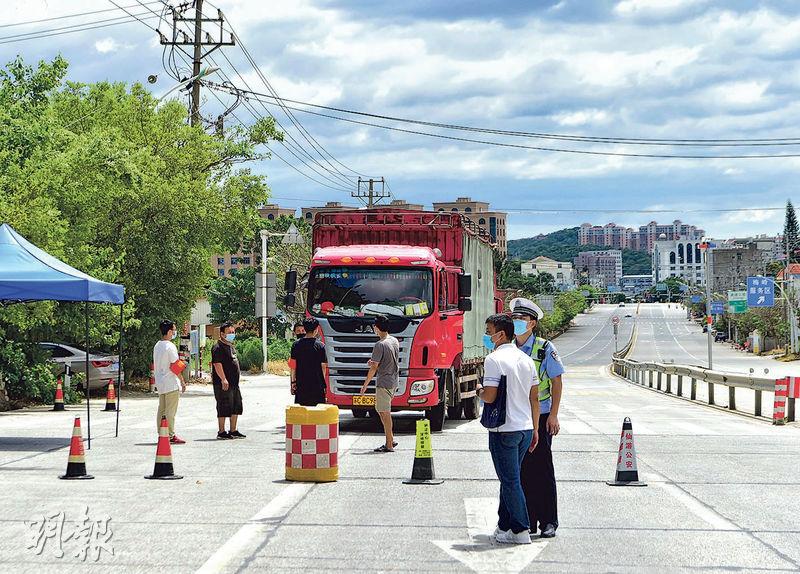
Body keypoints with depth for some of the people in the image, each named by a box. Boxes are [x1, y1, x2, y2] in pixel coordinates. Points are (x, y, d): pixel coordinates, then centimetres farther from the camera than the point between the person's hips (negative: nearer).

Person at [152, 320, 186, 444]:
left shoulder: (157, 346, 12)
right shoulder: (170, 346, -14)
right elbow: (175, 366, -15)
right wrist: (182, 381, -9)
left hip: (160, 383, 9)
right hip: (171, 383, -9)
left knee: (162, 410, 10)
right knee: (170, 411, -6)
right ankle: (171, 435, -5)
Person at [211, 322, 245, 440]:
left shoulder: (231, 346, 19)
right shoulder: (218, 347, -12)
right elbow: (217, 364, -21)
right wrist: (223, 379, -27)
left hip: (234, 382, 10)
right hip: (223, 384, -10)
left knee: (236, 407, 13)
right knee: (224, 408, -5)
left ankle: (233, 431, 21)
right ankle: (221, 432, 1)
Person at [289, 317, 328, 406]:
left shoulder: (296, 344, 0)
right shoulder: (320, 345, -6)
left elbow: (293, 365, 1)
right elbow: (323, 366, -3)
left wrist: (293, 381, 8)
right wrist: (322, 382, 8)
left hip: (301, 384, 2)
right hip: (317, 385, -2)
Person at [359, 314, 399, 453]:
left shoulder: (380, 345, -17)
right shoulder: (395, 341, 9)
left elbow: (374, 368, -16)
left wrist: (365, 384, -7)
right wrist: (374, 363, 9)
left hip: (384, 383, -9)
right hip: (394, 381, 9)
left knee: (385, 412, -4)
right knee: (381, 410, 19)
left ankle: (389, 445, -2)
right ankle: (390, 440, 19)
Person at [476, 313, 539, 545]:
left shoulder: (494, 359, -13)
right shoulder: (526, 359, 11)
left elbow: (489, 396, -19)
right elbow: (534, 398, 13)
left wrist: (479, 390, 3)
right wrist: (534, 429, 18)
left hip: (504, 430, -7)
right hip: (526, 428, 7)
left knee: (510, 481, -2)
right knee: (510, 479, 16)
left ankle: (520, 531, -1)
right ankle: (504, 527, 21)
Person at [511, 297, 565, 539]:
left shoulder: (545, 349, -5)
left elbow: (556, 382, -4)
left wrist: (553, 415, -8)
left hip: (540, 417, -4)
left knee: (542, 468, -2)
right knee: (521, 469, 6)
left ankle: (548, 522, 3)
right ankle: (527, 520, 13)